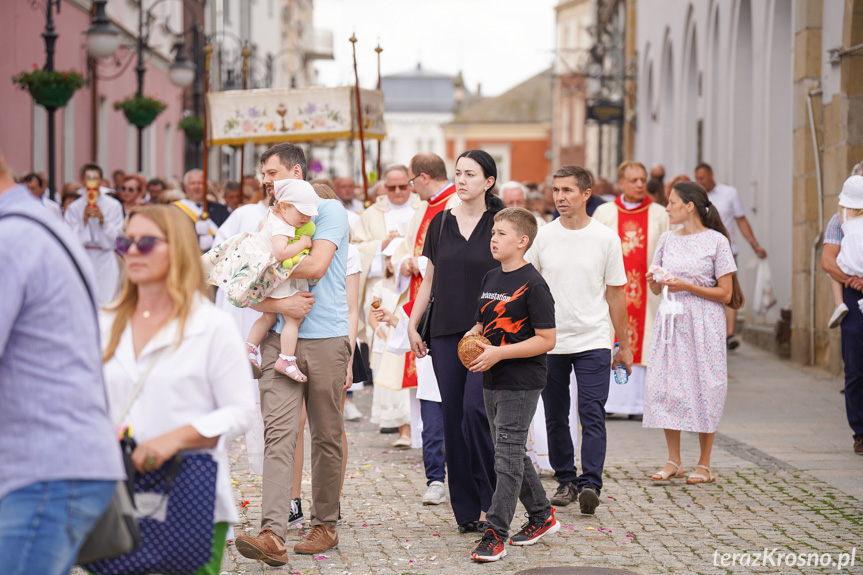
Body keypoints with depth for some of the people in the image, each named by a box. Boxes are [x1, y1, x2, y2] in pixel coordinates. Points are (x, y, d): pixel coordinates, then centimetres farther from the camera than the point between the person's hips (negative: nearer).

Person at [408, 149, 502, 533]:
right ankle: (466, 510, 11)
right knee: (453, 418, 4)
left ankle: (489, 501, -2)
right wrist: (412, 325, 13)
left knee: (476, 409, -17)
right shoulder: (440, 223, 11)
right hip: (446, 332, 4)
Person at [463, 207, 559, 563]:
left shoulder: (533, 284, -14)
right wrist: (473, 333, 1)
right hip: (492, 381, 9)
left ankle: (495, 534, -8)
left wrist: (499, 353, -20)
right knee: (511, 453, 15)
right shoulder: (490, 280, 11)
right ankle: (542, 516, 30)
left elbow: (546, 340, -16)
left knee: (508, 454, -9)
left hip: (522, 383, -9)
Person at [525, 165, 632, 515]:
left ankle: (590, 484, -14)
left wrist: (624, 346, 8)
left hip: (593, 342, -2)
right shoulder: (543, 237, 3)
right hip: (549, 342, 2)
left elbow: (615, 295, 6)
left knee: (592, 415, -11)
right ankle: (566, 480, 18)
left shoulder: (606, 239, 0)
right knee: (555, 418, 7)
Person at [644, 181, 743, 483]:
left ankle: (704, 464, 7)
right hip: (670, 321, 5)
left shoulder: (716, 241, -4)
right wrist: (653, 280, -4)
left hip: (703, 323, -5)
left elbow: (725, 293, -7)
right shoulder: (667, 239, 11)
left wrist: (687, 286, -15)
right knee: (665, 386, -1)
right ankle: (674, 461, 10)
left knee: (704, 388, -3)